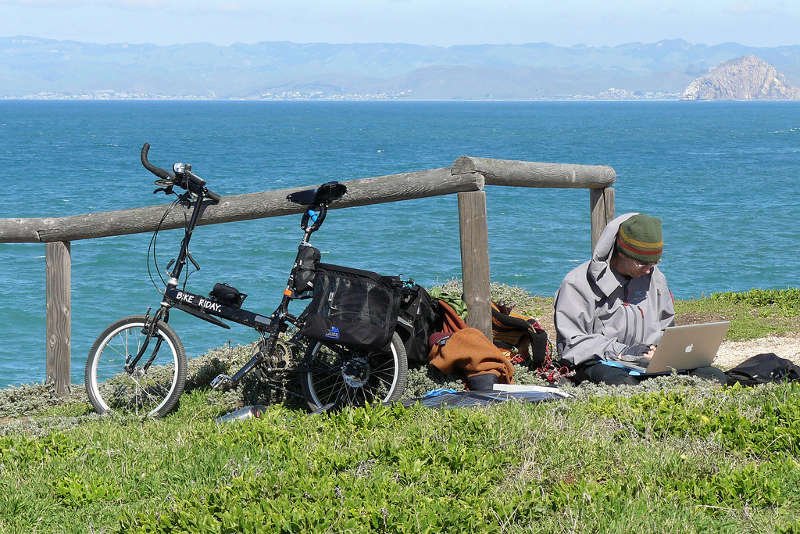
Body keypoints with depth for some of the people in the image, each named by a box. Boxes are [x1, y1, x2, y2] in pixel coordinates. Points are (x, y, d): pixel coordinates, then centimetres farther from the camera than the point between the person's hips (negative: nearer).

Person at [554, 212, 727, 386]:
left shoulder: (655, 278, 16)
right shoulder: (578, 284, -4)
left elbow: (666, 330, 27)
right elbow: (571, 343, -7)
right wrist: (622, 351, -17)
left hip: (648, 363, 6)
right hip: (601, 364, -6)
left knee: (714, 377, -18)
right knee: (624, 384, -44)